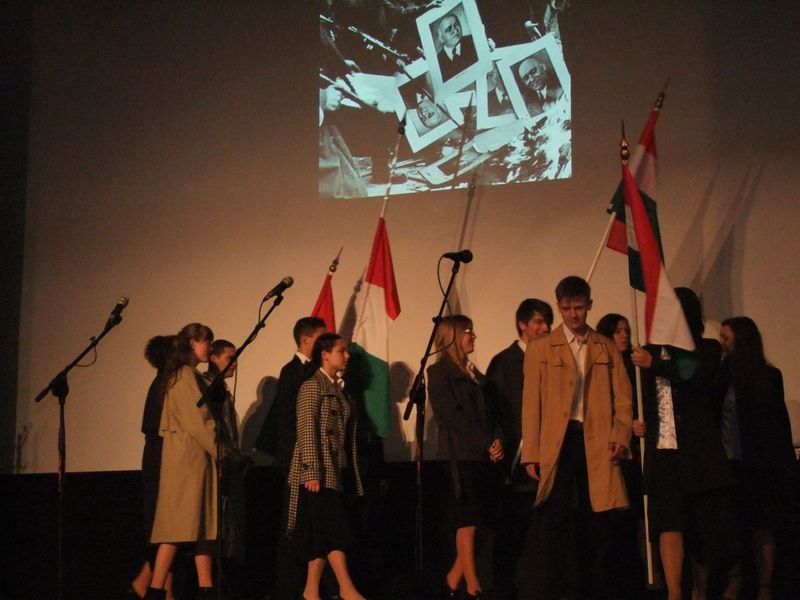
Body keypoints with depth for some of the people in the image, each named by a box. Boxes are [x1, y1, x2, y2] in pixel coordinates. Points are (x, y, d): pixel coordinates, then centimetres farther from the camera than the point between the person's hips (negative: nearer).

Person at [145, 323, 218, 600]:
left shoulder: (194, 376, 20)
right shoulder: (185, 375, -9)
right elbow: (196, 421, -15)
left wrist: (217, 448, 12)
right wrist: (219, 451, -10)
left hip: (199, 458, 9)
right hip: (188, 457, -9)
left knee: (202, 524, 4)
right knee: (182, 524, -10)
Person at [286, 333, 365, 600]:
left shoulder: (337, 388, 18)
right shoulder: (312, 386, -7)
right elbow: (307, 430, -15)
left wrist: (352, 473, 15)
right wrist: (312, 472, -21)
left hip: (336, 470, 8)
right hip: (319, 471, -8)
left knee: (323, 533, 6)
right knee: (334, 527, -11)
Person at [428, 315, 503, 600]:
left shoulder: (475, 374, 22)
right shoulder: (440, 371, 0)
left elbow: (491, 413, 17)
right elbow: (451, 415, -9)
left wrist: (497, 440, -3)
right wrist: (487, 444, -12)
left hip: (487, 456, 7)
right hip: (462, 456, -7)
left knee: (476, 521, 3)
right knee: (468, 522, -7)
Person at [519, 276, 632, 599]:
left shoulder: (608, 349, 14)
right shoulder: (540, 348, 9)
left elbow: (623, 398, 10)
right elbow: (531, 403, 5)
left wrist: (621, 437, -7)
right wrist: (531, 454, -2)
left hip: (598, 445, 2)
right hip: (557, 443, -2)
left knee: (596, 522, 4)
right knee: (553, 520, -8)